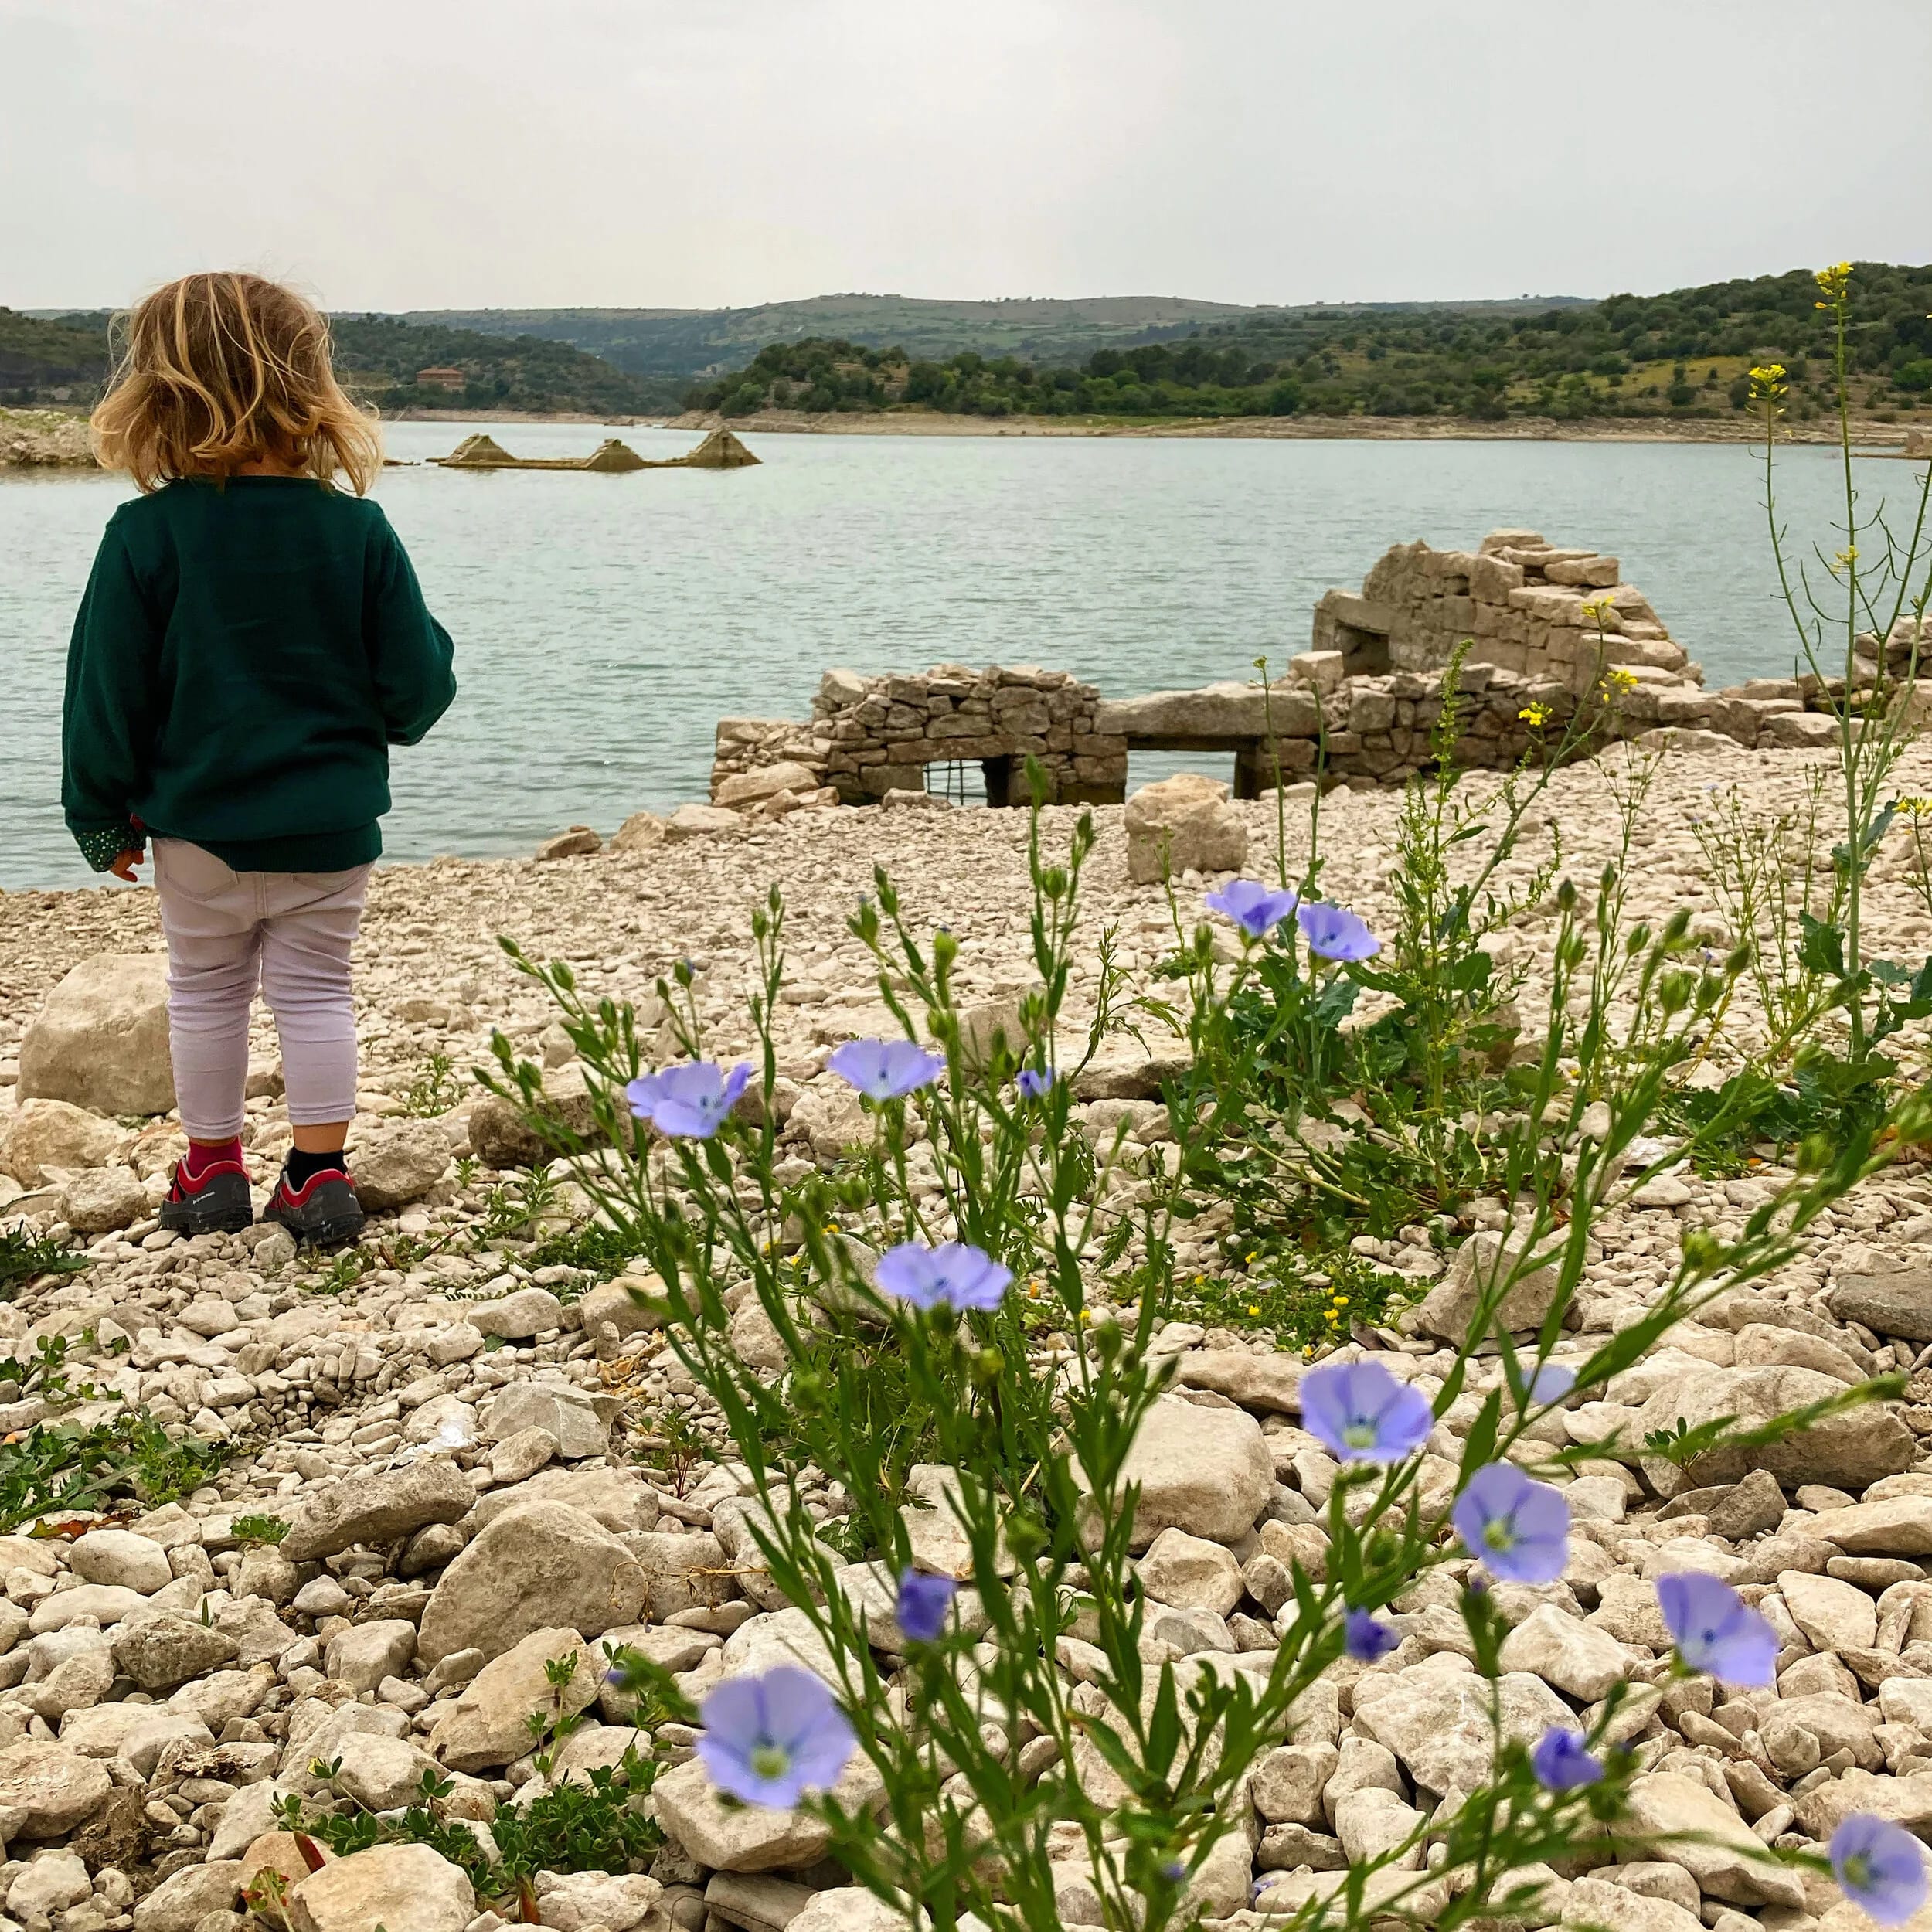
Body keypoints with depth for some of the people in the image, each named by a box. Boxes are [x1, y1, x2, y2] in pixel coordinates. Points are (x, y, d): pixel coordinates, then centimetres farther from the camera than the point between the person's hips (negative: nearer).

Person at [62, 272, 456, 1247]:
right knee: (316, 994, 10)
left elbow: (108, 693, -7)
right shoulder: (355, 528, -9)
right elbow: (413, 683, -6)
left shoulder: (146, 534, -11)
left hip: (197, 829, 0)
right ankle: (319, 1178, 11)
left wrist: (105, 818, 5)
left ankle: (212, 1169, 26)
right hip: (331, 825, 1)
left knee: (204, 993, 16)